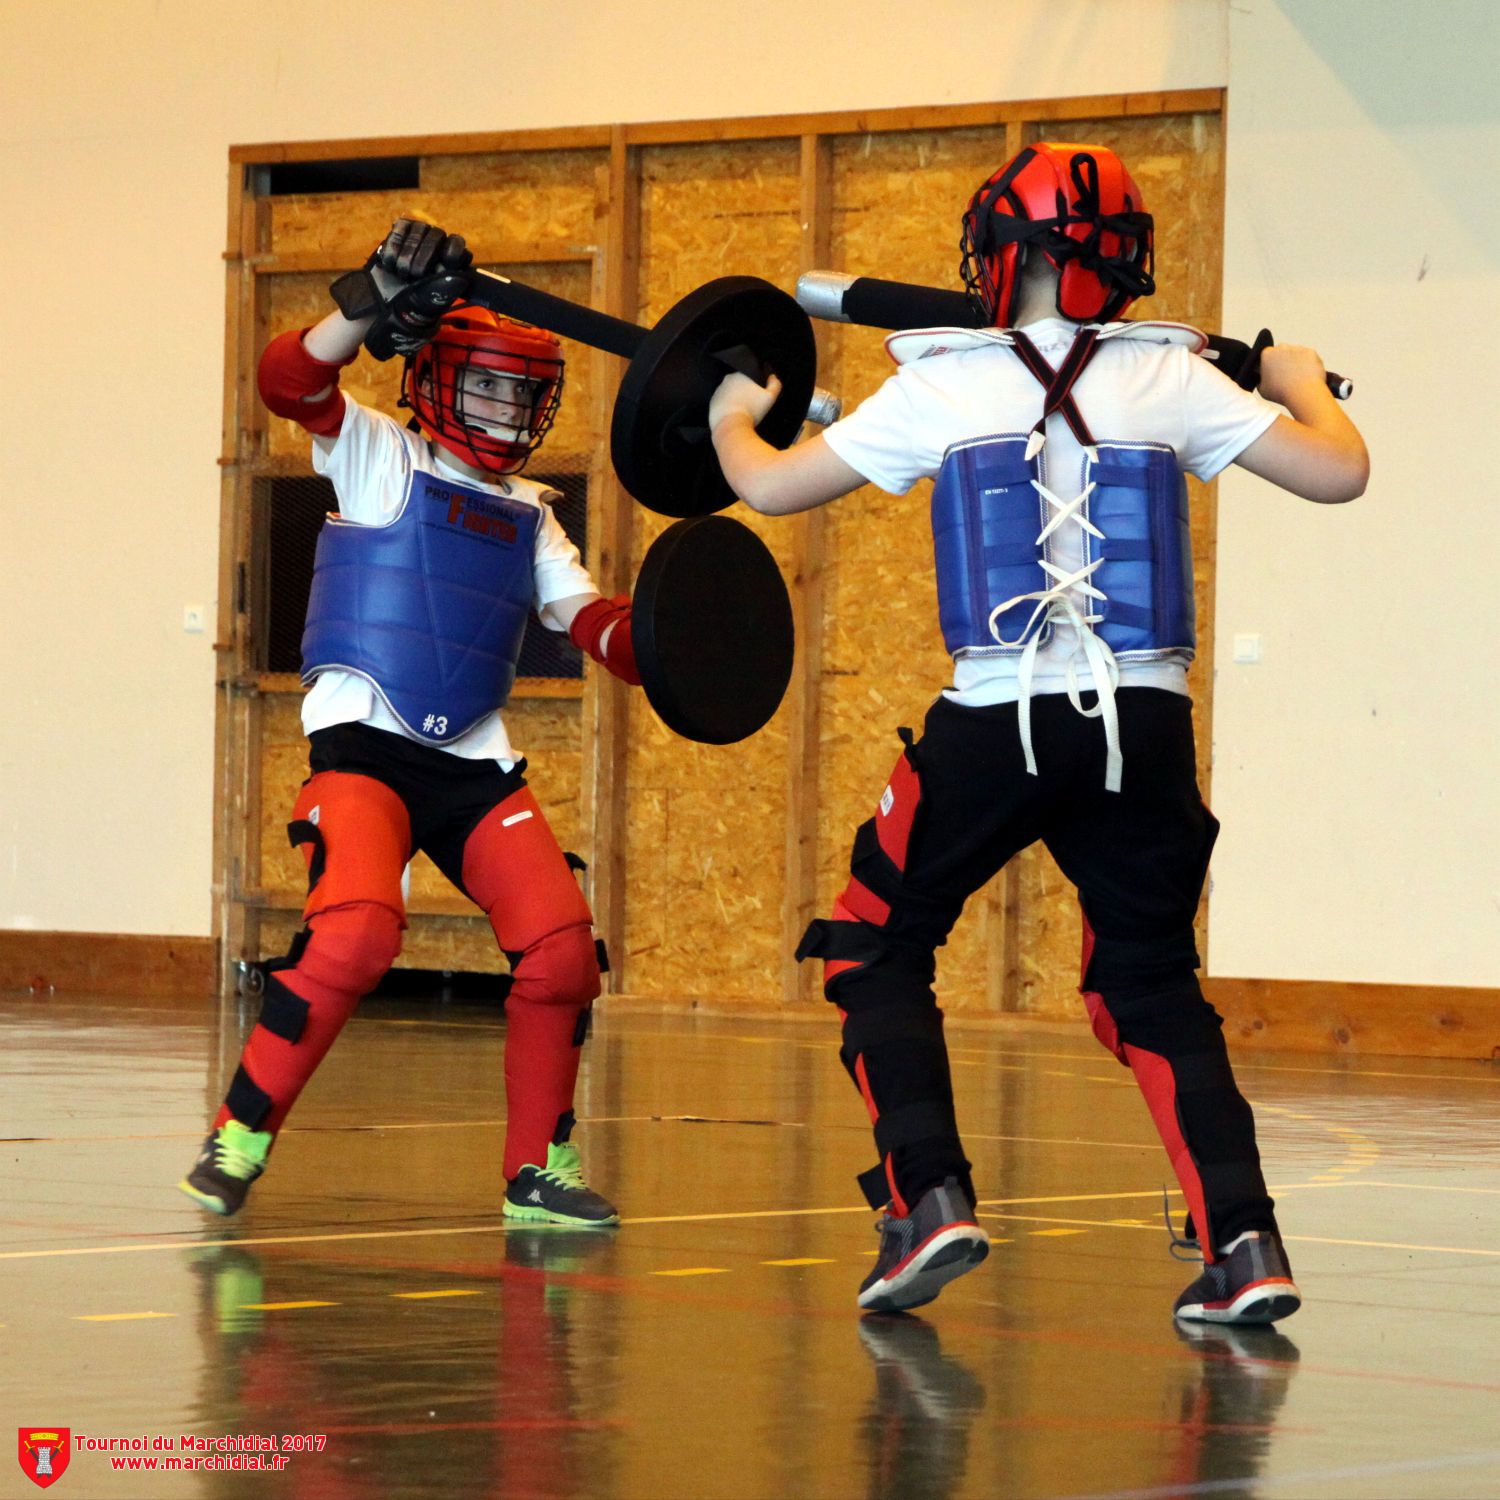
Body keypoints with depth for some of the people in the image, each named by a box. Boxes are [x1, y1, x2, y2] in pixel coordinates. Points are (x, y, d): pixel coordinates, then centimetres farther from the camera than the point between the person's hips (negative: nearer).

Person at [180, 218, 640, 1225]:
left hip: (477, 764, 6)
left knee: (562, 946, -7)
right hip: (365, 741, -6)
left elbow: (595, 622, 12)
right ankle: (237, 1141, -15)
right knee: (356, 932, -27)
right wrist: (379, 305, -26)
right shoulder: (383, 458, 4)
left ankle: (541, 1170, 8)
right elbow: (289, 379, -13)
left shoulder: (529, 514, 19)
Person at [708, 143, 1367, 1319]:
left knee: (877, 951, 16)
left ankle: (930, 1201, -2)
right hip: (1143, 727, 2)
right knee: (1151, 982, 17)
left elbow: (768, 486, 6)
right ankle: (1245, 1241, 1)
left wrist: (732, 419, 29)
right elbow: (1339, 474, 4)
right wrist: (1306, 386, 26)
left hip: (998, 724, -2)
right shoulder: (1172, 382, 2)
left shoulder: (943, 389, 0)